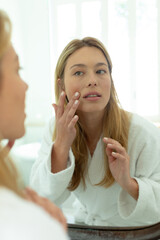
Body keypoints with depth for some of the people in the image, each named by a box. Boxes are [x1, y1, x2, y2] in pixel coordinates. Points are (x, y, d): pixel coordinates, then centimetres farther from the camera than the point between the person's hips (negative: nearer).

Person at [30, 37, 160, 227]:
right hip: (85, 226, 1)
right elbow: (42, 200, -11)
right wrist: (61, 145, -23)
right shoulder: (55, 129, -7)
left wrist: (128, 183, -28)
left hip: (135, 232, -1)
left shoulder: (145, 135, -18)